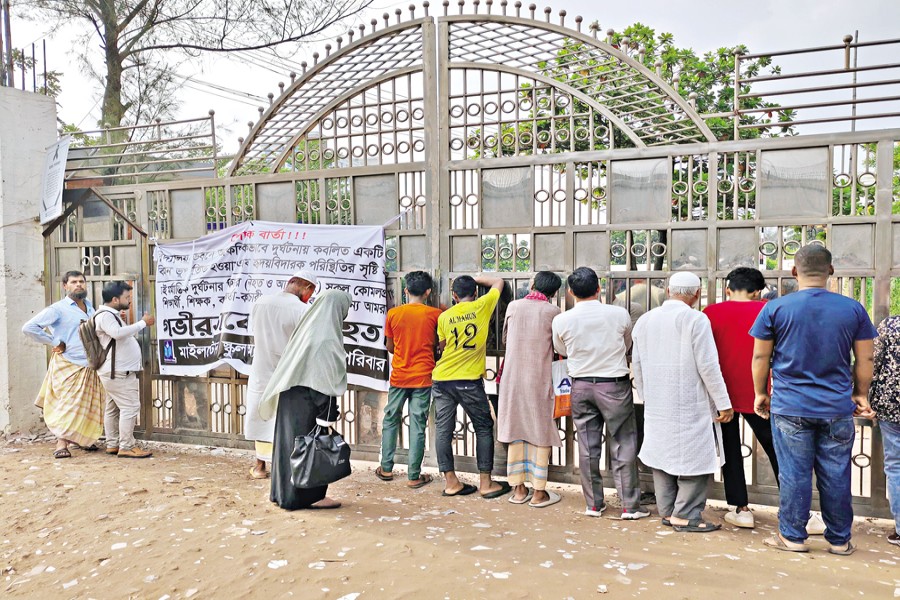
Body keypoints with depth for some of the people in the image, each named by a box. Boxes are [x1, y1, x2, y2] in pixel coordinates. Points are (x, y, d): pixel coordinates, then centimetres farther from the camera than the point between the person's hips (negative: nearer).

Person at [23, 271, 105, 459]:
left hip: (90, 366, 6)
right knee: (69, 405, -8)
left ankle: (77, 439, 27)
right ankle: (61, 444, -5)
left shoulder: (89, 306, 12)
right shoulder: (58, 309, -7)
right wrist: (55, 342, -11)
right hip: (68, 365, -6)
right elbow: (29, 327, -12)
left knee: (86, 405, 14)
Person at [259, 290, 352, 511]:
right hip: (308, 402, -9)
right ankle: (310, 496, 13)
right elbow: (328, 381, -20)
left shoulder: (307, 327, 8)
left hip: (291, 397, 9)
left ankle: (285, 491, 27)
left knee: (292, 442, 16)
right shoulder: (327, 338, -18)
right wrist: (329, 417, -16)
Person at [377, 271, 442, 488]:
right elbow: (439, 344, 2)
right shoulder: (435, 314, -7)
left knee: (390, 419, 17)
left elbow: (389, 346, 7)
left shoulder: (393, 313, -2)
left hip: (399, 376, 2)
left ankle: (386, 468, 23)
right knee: (418, 425, 2)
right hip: (423, 376, -2)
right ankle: (414, 475, 7)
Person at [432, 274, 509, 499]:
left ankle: (450, 482, 14)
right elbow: (499, 282, 13)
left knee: (443, 429, 8)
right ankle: (486, 483, 11)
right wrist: (477, 279, 23)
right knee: (484, 428, 9)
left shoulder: (444, 316, 5)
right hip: (469, 380, -3)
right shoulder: (482, 306, -2)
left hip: (441, 379, 3)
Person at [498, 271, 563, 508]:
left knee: (515, 432, 10)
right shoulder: (552, 311, -6)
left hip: (512, 379, 3)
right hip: (539, 381, -3)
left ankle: (518, 489, 18)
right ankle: (539, 492, 11)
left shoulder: (513, 306, 1)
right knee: (540, 434, 6)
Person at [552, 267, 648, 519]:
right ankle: (630, 506, 12)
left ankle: (593, 503, 20)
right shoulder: (619, 314, -10)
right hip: (615, 385, -2)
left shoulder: (561, 321, -8)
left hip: (581, 386, 2)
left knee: (588, 446, 10)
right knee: (623, 445, 7)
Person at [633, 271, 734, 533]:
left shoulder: (644, 320, 8)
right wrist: (724, 403, -6)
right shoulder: (696, 319, -12)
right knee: (694, 458, 2)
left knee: (663, 454, 13)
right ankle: (686, 515, 5)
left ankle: (668, 511, 20)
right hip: (690, 405, -6)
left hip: (656, 406, 6)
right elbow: (708, 366, -13)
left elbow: (637, 364, 13)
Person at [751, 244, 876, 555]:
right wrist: (860, 395, 19)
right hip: (838, 409, 2)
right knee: (836, 476, 11)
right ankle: (839, 540, 23)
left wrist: (760, 393, 12)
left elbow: (760, 357, -1)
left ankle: (792, 536, 17)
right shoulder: (853, 309, 0)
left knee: (794, 474, 6)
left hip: (790, 407, -2)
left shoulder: (775, 308, -6)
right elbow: (865, 360, 6)